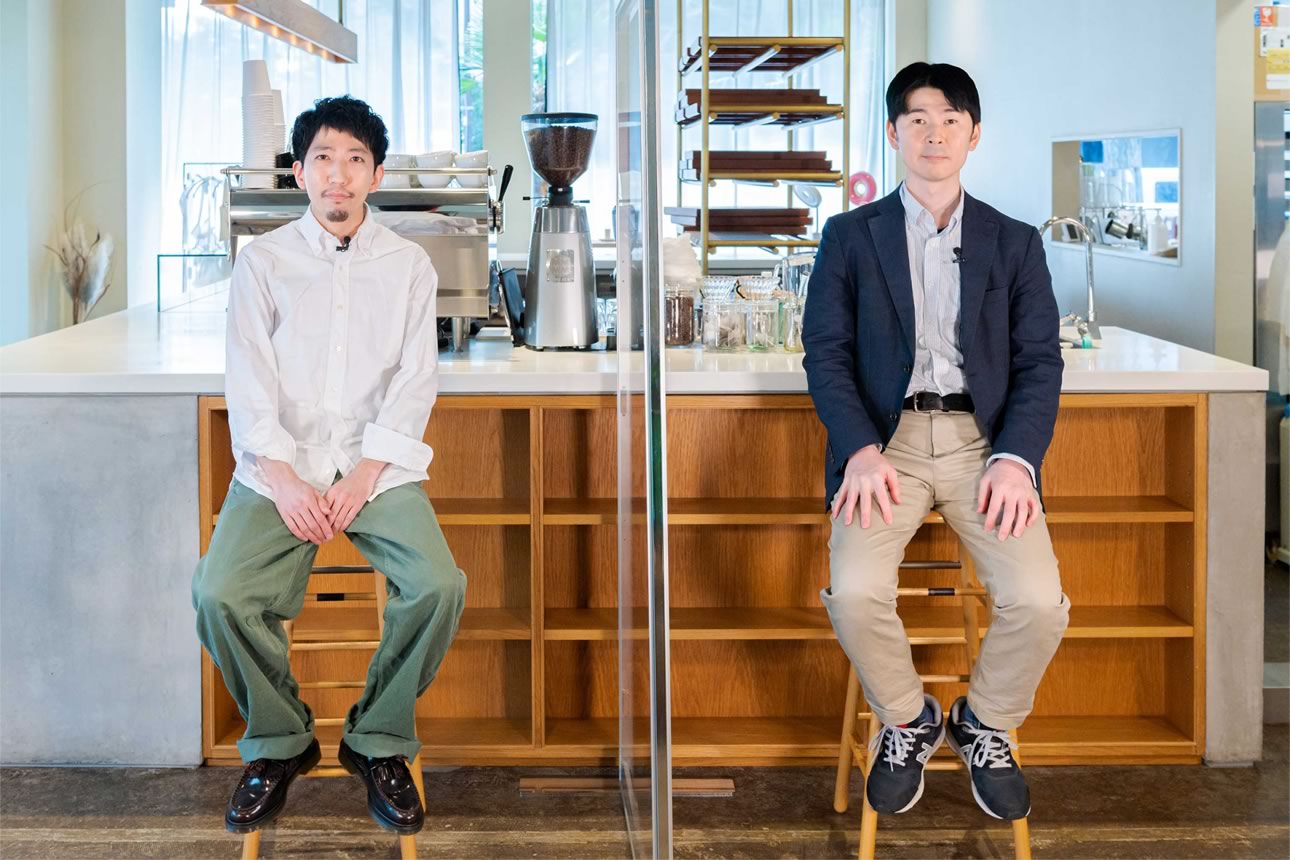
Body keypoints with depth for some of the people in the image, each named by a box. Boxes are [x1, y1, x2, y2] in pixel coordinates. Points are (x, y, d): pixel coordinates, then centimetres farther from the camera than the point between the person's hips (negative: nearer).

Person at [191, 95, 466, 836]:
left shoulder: (409, 266, 9)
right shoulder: (263, 261, 9)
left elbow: (415, 380, 1)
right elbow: (250, 379, 1)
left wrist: (363, 478, -12)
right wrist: (285, 481, -13)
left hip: (378, 468, 0)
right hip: (281, 468, 0)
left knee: (439, 587, -26)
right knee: (220, 594, -25)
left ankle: (380, 742, -3)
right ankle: (279, 743, 0)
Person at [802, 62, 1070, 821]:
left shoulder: (1016, 243, 13)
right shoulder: (850, 236, 11)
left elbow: (1040, 360, 6)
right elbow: (826, 352, 3)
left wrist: (1016, 458, -11)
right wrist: (862, 449, -14)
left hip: (984, 437, 1)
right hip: (885, 437, -1)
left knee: (1038, 601, -23)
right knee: (856, 592, -28)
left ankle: (986, 726, 9)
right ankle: (907, 723, 3)